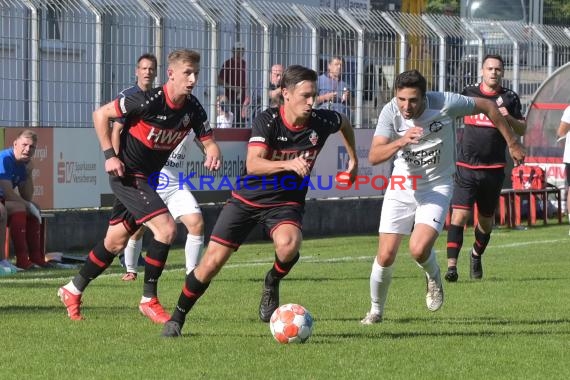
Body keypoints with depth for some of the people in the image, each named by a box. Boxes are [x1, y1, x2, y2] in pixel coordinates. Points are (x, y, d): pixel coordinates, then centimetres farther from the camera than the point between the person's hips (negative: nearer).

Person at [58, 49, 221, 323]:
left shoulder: (192, 109, -6)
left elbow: (208, 142, 1)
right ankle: (149, 299, -6)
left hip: (148, 177, 7)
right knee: (166, 228, -19)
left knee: (115, 242, 16)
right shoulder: (149, 101, -23)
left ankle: (72, 291, 33)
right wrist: (109, 155, -18)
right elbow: (100, 114, -14)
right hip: (127, 174, -7)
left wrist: (212, 155, -23)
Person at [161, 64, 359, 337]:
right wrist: (288, 164, -47)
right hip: (248, 198, -1)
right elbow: (253, 164, -33)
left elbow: (345, 123, 15)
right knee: (212, 261, -6)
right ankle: (177, 318, 14)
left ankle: (271, 284, 0)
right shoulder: (267, 121, -20)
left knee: (289, 244, -33)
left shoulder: (321, 122, -11)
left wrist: (353, 159, 23)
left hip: (286, 202, 1)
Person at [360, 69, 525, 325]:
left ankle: (433, 277, 14)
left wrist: (512, 143, 6)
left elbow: (487, 107, -3)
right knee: (386, 256, -4)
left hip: (437, 187, -2)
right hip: (401, 187, 2)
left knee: (419, 249, -23)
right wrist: (401, 141, -45)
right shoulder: (390, 112, -16)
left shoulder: (444, 103, -20)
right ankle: (376, 310, 22)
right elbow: (374, 157, -26)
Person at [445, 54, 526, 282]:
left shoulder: (509, 98, 5)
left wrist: (508, 118, -10)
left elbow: (522, 130, 8)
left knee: (486, 220, 12)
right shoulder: (468, 94, 5)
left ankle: (477, 255, 39)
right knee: (459, 214, -15)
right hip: (466, 167, -1)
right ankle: (451, 265, -19)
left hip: (494, 169, 1)